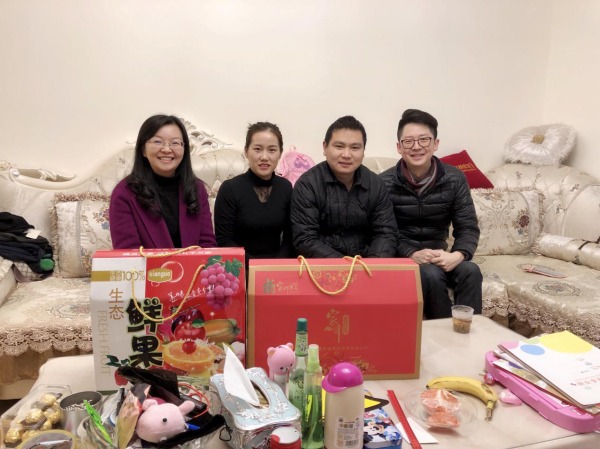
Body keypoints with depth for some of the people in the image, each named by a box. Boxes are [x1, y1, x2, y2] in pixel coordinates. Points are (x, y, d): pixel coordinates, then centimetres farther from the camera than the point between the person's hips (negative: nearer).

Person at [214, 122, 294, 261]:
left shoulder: (286, 187, 3)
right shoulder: (230, 188, -7)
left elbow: (290, 236, 4)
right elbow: (223, 241, -8)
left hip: (277, 265, 2)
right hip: (242, 267, -2)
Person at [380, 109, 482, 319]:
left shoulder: (455, 179, -1)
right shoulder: (384, 183, -9)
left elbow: (468, 227, -4)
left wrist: (458, 255, -25)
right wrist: (412, 254, -27)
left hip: (437, 255, 3)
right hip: (401, 257, -3)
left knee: (471, 270, -25)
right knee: (432, 275, -31)